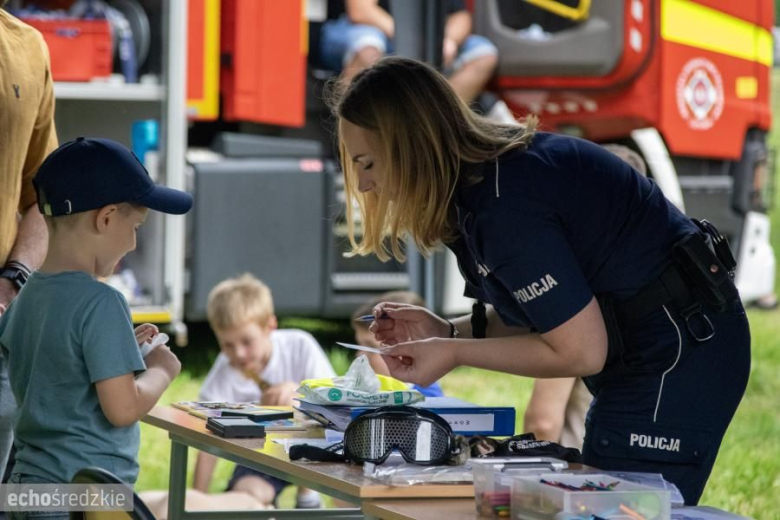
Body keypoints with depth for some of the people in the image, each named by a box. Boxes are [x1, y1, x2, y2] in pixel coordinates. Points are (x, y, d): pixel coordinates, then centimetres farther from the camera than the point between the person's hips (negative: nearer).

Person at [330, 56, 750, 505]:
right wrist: (446, 332, 3)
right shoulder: (486, 172, 6)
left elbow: (580, 350, -21)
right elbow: (555, 308, 14)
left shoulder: (505, 203, -24)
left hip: (674, 358, -10)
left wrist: (454, 354, -13)